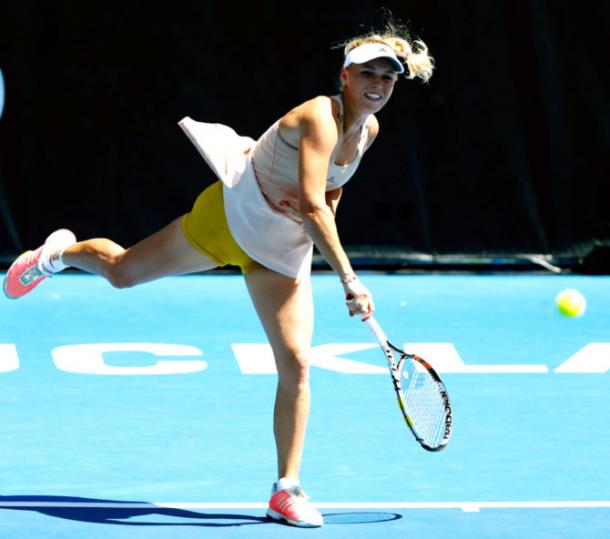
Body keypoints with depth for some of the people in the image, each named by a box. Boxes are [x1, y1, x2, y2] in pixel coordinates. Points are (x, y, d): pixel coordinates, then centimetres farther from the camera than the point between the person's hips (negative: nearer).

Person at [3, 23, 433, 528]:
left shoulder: (369, 129, -5)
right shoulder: (320, 117, -29)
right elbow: (311, 207, -41)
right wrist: (349, 280, -44)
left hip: (283, 253, 5)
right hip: (231, 217, -5)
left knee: (296, 364, -9)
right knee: (122, 272, 16)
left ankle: (287, 490, -2)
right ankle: (62, 251, 51)